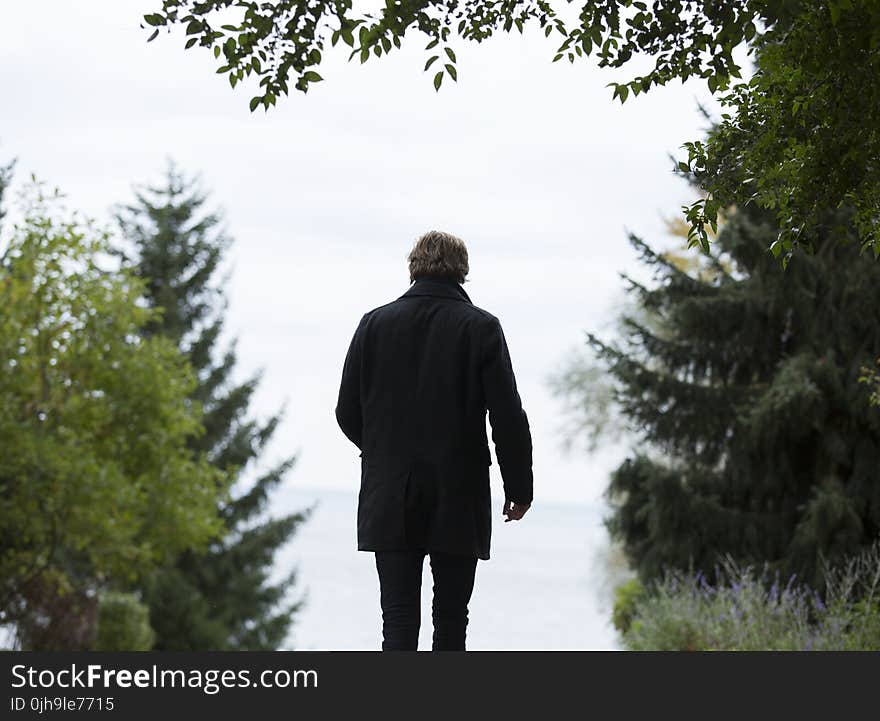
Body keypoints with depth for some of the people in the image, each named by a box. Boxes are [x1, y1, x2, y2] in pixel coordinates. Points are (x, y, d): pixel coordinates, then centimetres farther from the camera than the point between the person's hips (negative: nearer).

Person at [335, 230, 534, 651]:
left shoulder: (374, 324, 2)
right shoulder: (480, 328, -4)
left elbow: (348, 413, 6)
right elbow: (508, 418, -8)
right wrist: (519, 489, 3)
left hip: (389, 504, 1)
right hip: (458, 503, -1)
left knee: (398, 620, 0)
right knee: (450, 619, 9)